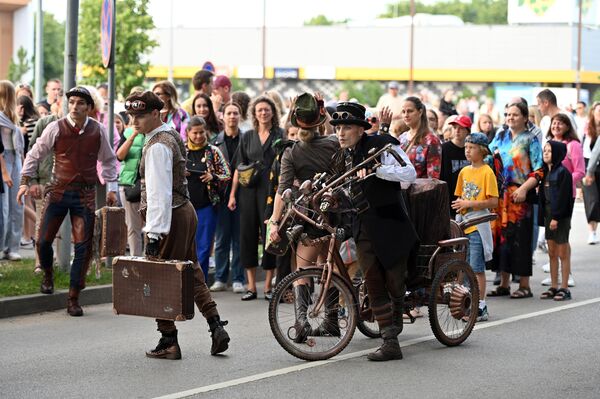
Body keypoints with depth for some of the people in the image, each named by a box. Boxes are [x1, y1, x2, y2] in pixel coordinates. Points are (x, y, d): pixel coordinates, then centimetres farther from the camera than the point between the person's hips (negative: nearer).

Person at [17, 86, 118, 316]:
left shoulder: (98, 131, 0)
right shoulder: (56, 128, -5)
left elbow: (108, 160, 15)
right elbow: (35, 154, 5)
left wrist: (111, 188, 11)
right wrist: (25, 181, 0)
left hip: (85, 194, 1)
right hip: (58, 191, -1)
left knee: (83, 246, -2)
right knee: (43, 241, -2)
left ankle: (73, 298, 7)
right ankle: (47, 275, 32)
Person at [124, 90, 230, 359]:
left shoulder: (157, 146, -18)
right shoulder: (172, 135, 14)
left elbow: (158, 192, -24)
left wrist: (154, 233, -27)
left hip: (170, 216, -10)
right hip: (185, 209, 10)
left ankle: (168, 341, 3)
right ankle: (216, 326, 13)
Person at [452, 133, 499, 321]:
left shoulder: (487, 172, -8)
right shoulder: (464, 171, 12)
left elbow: (493, 202, -13)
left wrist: (469, 204, -17)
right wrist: (459, 206, 1)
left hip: (478, 226, -7)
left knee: (477, 267, -6)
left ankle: (481, 308, -1)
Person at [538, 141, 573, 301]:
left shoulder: (563, 172, -12)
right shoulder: (546, 172, 12)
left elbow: (562, 197, -16)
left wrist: (556, 217, -19)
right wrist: (543, 215, 10)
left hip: (561, 216, -8)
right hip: (549, 214, 8)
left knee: (563, 253, -2)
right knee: (552, 253, 11)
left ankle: (564, 288, 2)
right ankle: (554, 287, 17)